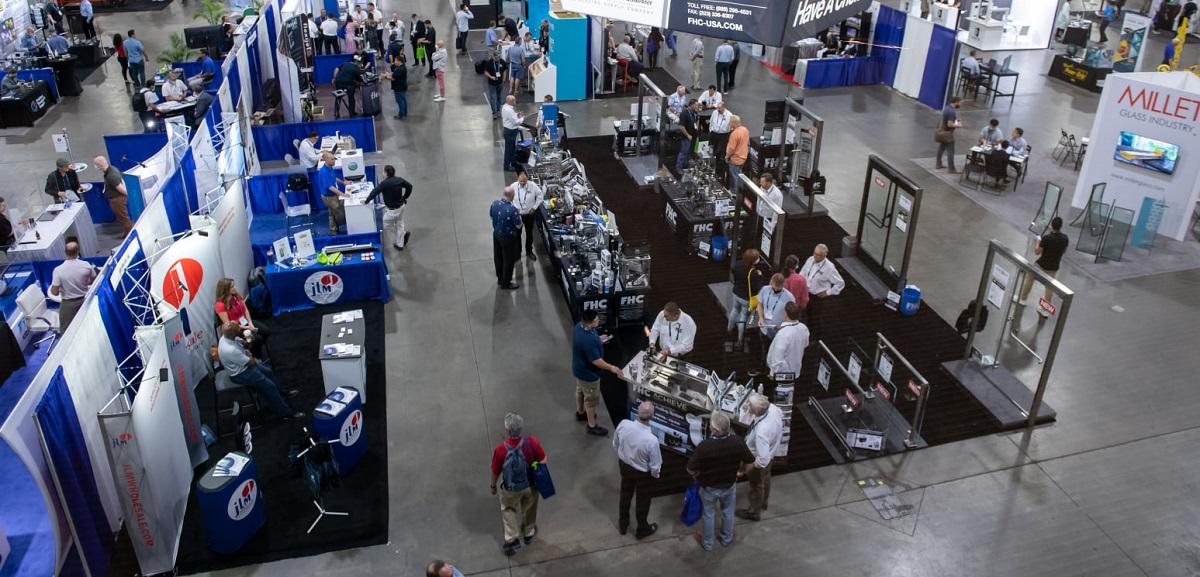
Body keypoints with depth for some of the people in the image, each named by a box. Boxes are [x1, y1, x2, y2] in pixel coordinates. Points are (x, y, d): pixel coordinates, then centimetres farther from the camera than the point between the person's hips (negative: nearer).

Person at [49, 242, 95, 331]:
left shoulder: (58, 270, -20)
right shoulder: (86, 265, -14)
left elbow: (55, 292, -18)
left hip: (68, 304, -3)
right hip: (84, 300, 3)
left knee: (66, 331, 11)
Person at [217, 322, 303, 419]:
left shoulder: (227, 336, -14)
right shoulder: (230, 350, -39)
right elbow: (250, 363, -25)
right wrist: (256, 360, -3)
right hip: (240, 373, -9)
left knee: (268, 371, 21)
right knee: (269, 385, -6)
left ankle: (280, 394, 43)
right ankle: (285, 412, 5)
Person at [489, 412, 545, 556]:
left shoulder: (501, 449, -32)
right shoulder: (532, 442, -28)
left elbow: (495, 471, -15)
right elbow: (543, 460, -11)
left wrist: (493, 485, 5)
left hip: (510, 488, -2)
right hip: (531, 485, 2)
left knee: (508, 509, 28)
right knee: (529, 509, 29)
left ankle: (512, 538, 26)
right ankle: (529, 533, 49)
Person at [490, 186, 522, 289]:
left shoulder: (495, 203, -10)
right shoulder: (512, 209, -30)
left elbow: (491, 215, 8)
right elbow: (518, 226, -20)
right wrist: (519, 217, -2)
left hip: (496, 233, 7)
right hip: (507, 237, -7)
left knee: (498, 257, 22)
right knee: (508, 260, 10)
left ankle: (500, 278, 40)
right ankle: (506, 283, 23)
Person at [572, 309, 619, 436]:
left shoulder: (580, 326, -14)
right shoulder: (588, 340, -41)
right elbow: (596, 361, -31)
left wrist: (598, 341, 6)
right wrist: (611, 368, -21)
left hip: (579, 368, 9)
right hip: (588, 373, -9)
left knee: (580, 391, 31)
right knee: (591, 399, 11)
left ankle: (580, 413, 55)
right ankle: (592, 426, 30)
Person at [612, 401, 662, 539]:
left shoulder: (623, 424, -28)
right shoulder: (651, 440, -39)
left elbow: (615, 444, -6)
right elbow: (655, 465, -22)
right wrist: (655, 474, 2)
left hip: (624, 464, 4)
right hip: (642, 472, -4)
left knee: (625, 495, 29)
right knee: (643, 500, 23)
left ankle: (622, 525, 51)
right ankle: (642, 530, 47)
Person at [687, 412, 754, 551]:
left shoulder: (704, 446, -36)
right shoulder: (737, 442, -26)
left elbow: (690, 470, -25)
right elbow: (750, 462, -11)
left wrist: (698, 474, -2)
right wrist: (741, 472, 10)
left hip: (709, 487, -2)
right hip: (729, 485, 2)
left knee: (709, 514, 24)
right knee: (728, 512, 29)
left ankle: (707, 543, 45)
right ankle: (727, 539, 51)